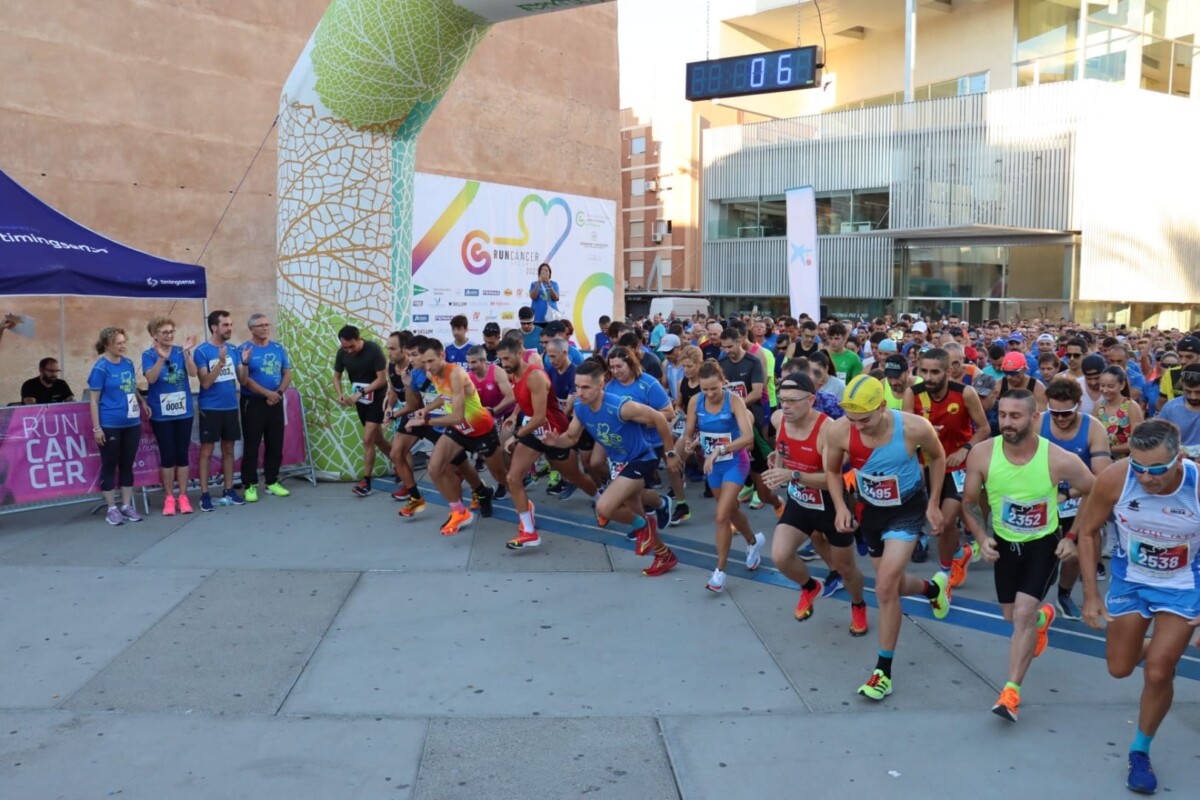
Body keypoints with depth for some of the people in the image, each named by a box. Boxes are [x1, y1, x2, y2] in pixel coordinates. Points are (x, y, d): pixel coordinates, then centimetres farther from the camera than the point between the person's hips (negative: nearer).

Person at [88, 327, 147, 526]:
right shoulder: (100, 368, -9)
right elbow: (93, 400, -9)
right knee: (110, 466, 5)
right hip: (110, 425, -5)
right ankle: (112, 508, 12)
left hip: (132, 424, 5)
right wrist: (96, 427, -13)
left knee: (127, 465, 11)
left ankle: (126, 506, 20)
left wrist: (143, 403, 3)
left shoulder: (128, 363, 7)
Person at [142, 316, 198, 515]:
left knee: (182, 454, 6)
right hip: (161, 413, -2)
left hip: (184, 411, 2)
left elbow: (193, 373, -13)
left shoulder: (180, 351, 0)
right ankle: (169, 497, 14)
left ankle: (183, 496, 15)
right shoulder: (149, 354, -4)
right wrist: (161, 357, -32)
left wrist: (186, 352, -27)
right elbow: (151, 378, -19)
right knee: (167, 456, 3)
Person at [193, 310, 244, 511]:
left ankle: (229, 491, 18)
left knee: (228, 450, 10)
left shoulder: (233, 349, 6)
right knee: (206, 451, 1)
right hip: (210, 408, -5)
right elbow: (205, 382, -16)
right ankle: (204, 495, 6)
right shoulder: (201, 351, -9)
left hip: (231, 406, 5)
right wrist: (221, 361, -26)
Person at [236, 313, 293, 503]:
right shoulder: (244, 350, -6)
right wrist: (268, 393, -16)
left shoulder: (278, 349, 8)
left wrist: (278, 393, -9)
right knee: (251, 446, -2)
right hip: (253, 403, -5)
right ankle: (250, 485, 4)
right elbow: (244, 380, -13)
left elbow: (287, 374, 7)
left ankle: (272, 482, 19)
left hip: (276, 402, 5)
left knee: (275, 444, 8)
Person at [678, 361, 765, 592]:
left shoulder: (734, 401, -23)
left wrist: (719, 450, -42)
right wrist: (688, 444, -24)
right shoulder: (695, 401, -10)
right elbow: (688, 434, -1)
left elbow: (748, 436, -34)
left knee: (721, 516, -12)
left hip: (734, 463, -5)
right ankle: (754, 541, 51)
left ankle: (720, 571, 1)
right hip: (712, 464, 5)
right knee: (731, 511, 22)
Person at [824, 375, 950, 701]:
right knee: (892, 584, 19)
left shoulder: (914, 428, -29)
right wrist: (840, 507, -17)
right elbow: (832, 471, -3)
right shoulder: (838, 431, -25)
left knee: (885, 589, -15)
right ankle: (932, 588, 55)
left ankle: (883, 671, 1)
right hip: (870, 509, 4)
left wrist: (933, 504, -6)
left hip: (908, 508, -4)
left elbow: (937, 457, -5)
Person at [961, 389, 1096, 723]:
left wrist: (1074, 537, -8)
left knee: (1023, 613, -18)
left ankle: (1012, 691, -6)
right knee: (1012, 616, 18)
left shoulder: (1059, 460, -25)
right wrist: (981, 538, -16)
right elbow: (969, 501, -3)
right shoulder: (982, 454, -20)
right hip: (1005, 544, 3)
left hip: (1044, 545, -3)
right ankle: (1042, 617, 55)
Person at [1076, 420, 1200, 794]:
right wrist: (1091, 595, -10)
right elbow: (1088, 531, -10)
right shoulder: (1114, 478, -28)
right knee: (1120, 668, 14)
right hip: (1129, 579, 2)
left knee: (1158, 673, -4)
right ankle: (1161, 648, 49)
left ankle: (1140, 752, 21)